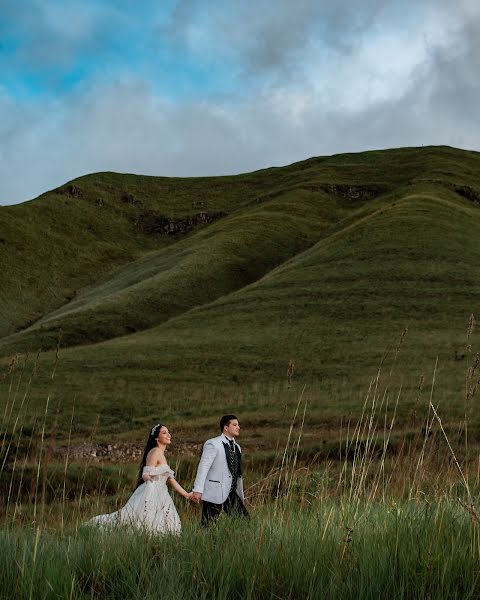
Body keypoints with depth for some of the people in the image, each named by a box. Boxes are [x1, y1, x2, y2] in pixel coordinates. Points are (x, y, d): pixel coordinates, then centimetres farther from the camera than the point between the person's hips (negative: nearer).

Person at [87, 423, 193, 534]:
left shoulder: (161, 454, 19)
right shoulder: (155, 452, -8)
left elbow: (171, 479, 22)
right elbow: (146, 475, -17)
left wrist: (186, 495, 23)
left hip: (159, 498, 9)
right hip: (151, 494, -9)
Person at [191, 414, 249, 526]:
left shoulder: (237, 447, 16)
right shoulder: (213, 444, -8)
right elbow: (203, 467, -14)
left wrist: (241, 494, 21)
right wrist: (197, 490, -22)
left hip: (231, 493, 7)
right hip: (215, 493, -7)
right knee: (208, 525, -5)